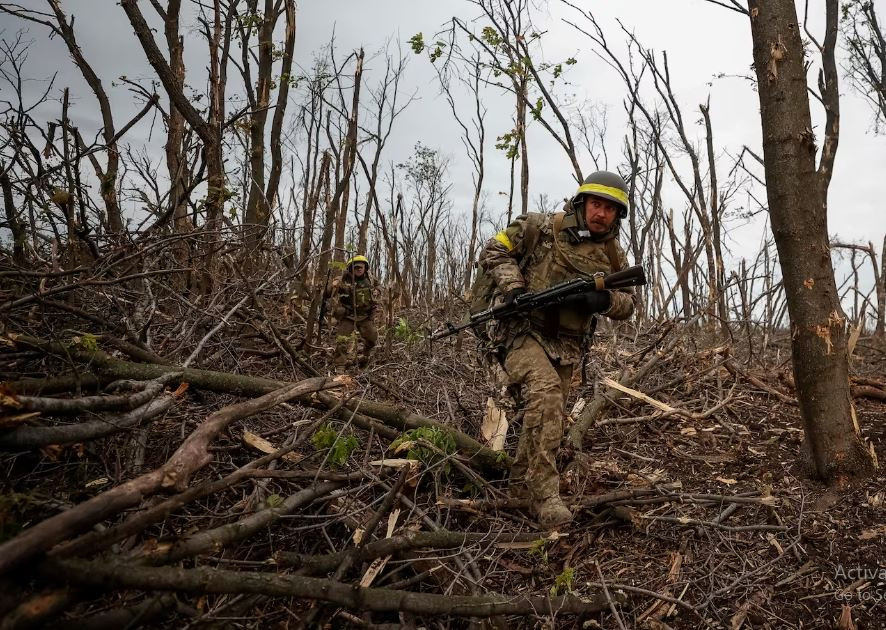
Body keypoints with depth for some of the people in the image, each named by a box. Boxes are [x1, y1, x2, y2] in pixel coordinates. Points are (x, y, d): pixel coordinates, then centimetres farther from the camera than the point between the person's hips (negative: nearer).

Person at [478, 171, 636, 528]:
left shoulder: (613, 256, 7)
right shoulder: (542, 228, -6)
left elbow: (627, 304, 11)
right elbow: (493, 252, -3)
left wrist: (605, 300, -13)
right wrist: (513, 287, -19)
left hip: (565, 345, 6)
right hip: (521, 329, -6)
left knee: (548, 417, 12)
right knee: (545, 393, -29)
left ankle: (521, 487, 34)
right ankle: (545, 495, -25)